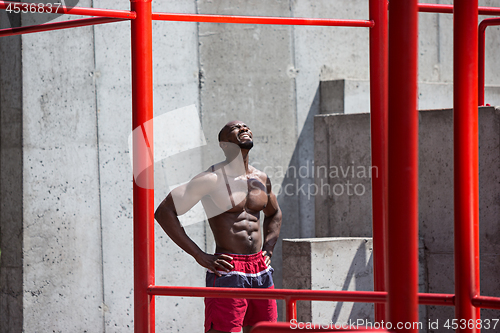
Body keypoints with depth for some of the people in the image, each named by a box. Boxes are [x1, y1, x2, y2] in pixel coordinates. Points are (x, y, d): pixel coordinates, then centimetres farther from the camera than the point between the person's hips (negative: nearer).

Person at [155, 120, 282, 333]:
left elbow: (274, 214, 34)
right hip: (227, 272, -7)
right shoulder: (212, 178, -7)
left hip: (261, 272, 7)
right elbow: (164, 212, -10)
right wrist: (200, 256, -13)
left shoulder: (261, 179, 13)